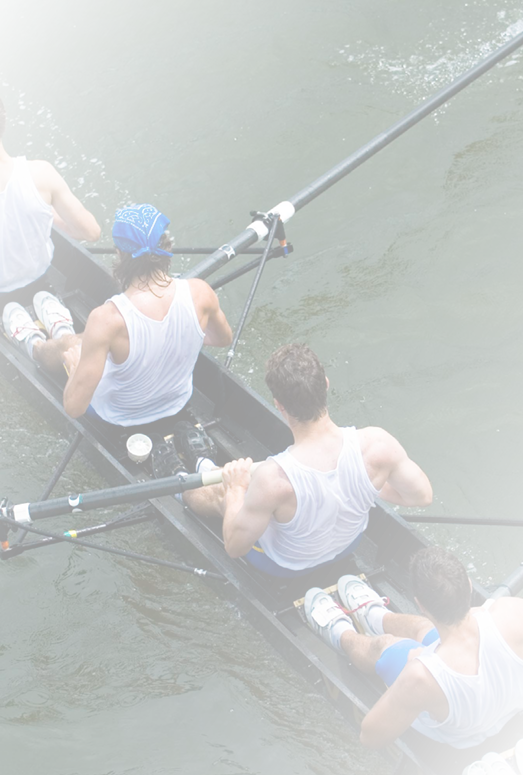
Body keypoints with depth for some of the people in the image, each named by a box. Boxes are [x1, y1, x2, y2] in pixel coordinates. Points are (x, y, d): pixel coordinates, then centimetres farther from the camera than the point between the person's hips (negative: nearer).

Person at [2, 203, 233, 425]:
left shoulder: (107, 319, -38)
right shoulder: (200, 293, -27)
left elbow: (74, 407, -32)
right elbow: (224, 339, -3)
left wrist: (75, 365, -11)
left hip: (119, 416, -3)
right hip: (178, 402, 4)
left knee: (64, 346, 25)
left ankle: (33, 345, 62)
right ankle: (62, 331, 64)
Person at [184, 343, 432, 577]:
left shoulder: (272, 479, -44)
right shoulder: (377, 443, -35)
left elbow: (235, 547, -27)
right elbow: (423, 495, -16)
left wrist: (234, 490, -10)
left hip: (285, 565, -3)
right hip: (348, 545, 4)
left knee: (218, 493, 25)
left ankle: (183, 488, 61)